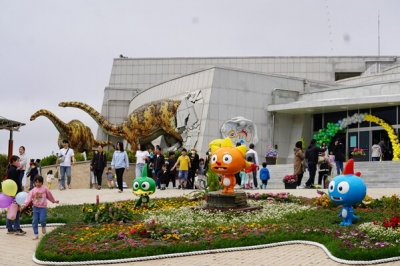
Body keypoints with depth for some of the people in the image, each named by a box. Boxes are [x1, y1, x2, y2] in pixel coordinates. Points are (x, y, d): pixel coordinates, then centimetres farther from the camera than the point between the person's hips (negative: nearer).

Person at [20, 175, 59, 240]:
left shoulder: (45, 189, 0)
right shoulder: (33, 190, 1)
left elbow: (49, 195, 16)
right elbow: (29, 198, -9)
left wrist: (54, 201, 28)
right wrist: (24, 205, -21)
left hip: (43, 207, -2)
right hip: (35, 207, 2)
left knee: (42, 220, -14)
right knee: (35, 221, 2)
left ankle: (43, 226, 21)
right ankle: (36, 234, 13)